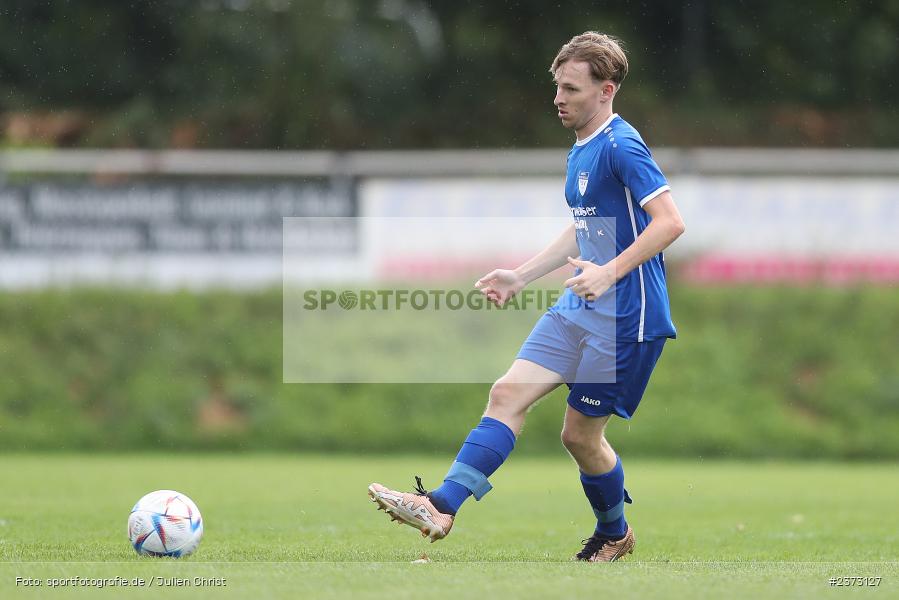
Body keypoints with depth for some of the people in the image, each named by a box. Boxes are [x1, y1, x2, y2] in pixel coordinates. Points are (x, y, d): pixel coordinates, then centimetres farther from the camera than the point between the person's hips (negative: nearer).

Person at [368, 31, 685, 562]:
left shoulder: (622, 147, -16)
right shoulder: (581, 150, 15)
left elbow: (670, 222, -23)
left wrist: (610, 272, -28)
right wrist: (522, 276, 23)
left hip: (626, 317, -9)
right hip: (579, 311, 9)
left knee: (581, 433, 1)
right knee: (509, 393, -3)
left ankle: (615, 534, 23)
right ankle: (442, 507, -8)